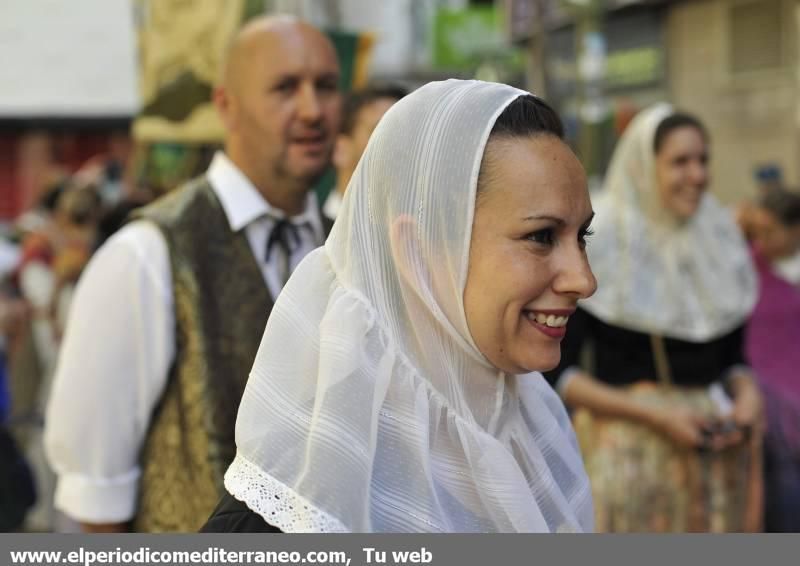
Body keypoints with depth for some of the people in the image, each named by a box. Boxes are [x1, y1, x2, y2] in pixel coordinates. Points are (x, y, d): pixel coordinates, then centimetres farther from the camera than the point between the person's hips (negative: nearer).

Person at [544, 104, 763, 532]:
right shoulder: (597, 244, -6)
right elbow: (558, 372, -8)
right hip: (627, 446, -5)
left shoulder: (718, 242, 10)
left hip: (713, 453, 5)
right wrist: (655, 416, -13)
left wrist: (747, 394, -3)